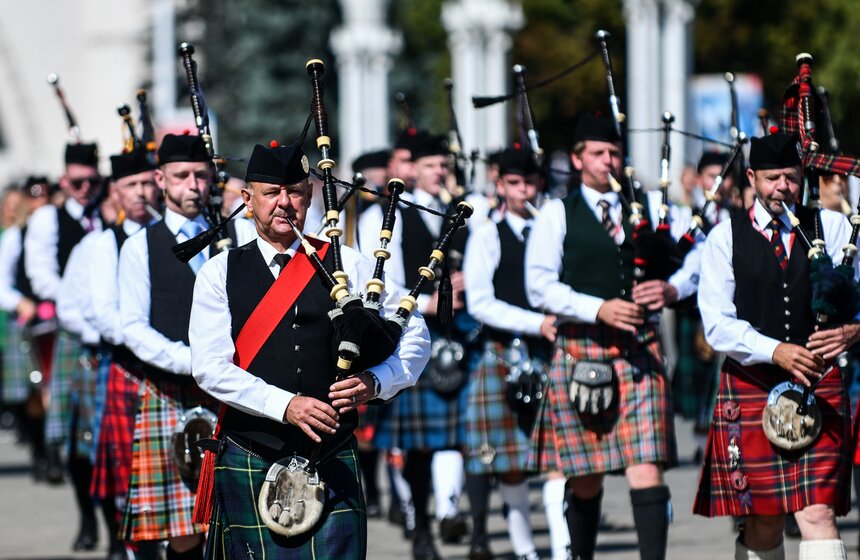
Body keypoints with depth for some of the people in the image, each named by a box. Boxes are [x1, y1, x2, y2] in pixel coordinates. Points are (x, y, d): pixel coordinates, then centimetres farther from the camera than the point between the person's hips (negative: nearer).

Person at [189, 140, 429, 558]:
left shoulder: (347, 265, 9)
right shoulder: (220, 274, 6)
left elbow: (415, 337, 11)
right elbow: (210, 368, -6)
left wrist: (375, 382, -9)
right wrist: (285, 405, -20)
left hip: (332, 462, 0)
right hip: (250, 465, 0)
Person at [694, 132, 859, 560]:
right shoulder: (726, 238, 3)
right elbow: (718, 325, -4)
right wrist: (776, 351, -20)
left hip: (819, 385, 0)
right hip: (750, 388, 0)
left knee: (819, 515, -11)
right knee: (761, 525, 5)